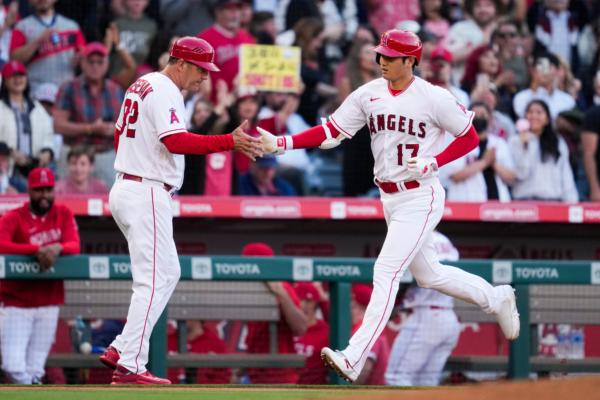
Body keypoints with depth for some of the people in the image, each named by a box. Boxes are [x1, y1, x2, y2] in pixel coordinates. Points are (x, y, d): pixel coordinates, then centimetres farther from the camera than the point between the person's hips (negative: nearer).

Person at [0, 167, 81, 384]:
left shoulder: (64, 214, 6)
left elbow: (75, 246, -6)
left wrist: (57, 248, -30)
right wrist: (38, 250, -34)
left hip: (49, 304, 3)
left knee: (35, 370, 2)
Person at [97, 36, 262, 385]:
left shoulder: (141, 85, 17)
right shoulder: (165, 92, -14)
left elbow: (120, 135, 24)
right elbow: (176, 142, -28)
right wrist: (230, 142, -33)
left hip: (124, 189, 10)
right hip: (147, 195, -10)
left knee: (168, 273, 16)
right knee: (154, 280, -9)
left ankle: (121, 349, 11)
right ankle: (129, 366, -12)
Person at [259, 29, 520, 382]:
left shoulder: (434, 98, -14)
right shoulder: (368, 94, 1)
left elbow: (470, 137, -5)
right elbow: (330, 132, -1)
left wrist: (433, 163, -19)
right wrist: (282, 143, -13)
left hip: (421, 197, -7)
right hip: (389, 198, 7)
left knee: (385, 272, -15)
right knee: (428, 274, 18)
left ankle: (354, 359, -19)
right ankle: (497, 298, 42)